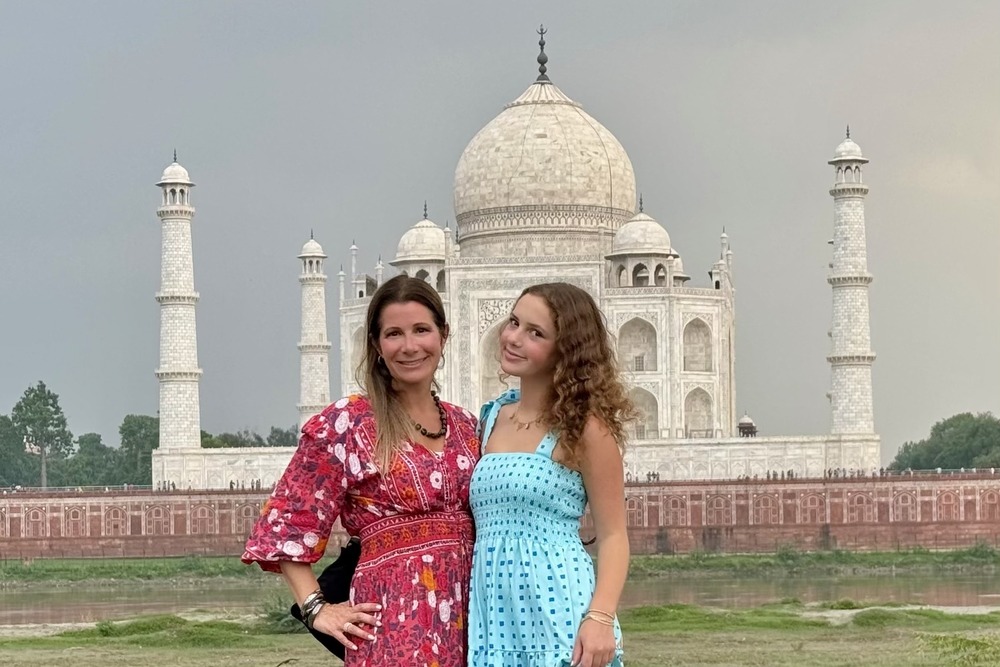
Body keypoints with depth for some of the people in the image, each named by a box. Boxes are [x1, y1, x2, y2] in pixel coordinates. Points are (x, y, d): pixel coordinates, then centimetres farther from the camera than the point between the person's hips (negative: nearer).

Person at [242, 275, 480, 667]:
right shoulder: (346, 424, -3)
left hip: (465, 616, 5)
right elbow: (287, 522, -3)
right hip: (395, 620, -5)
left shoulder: (466, 427, 13)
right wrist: (316, 608, -10)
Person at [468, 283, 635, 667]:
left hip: (558, 616, -5)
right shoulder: (490, 419, 13)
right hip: (494, 620, 5)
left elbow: (613, 535, -5)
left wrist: (600, 617, -19)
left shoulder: (583, 425, -4)